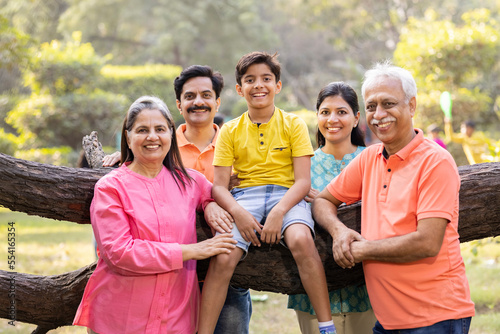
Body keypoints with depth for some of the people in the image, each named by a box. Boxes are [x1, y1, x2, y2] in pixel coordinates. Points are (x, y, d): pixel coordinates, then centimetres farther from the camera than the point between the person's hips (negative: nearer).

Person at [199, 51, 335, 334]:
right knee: (222, 258, -25)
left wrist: (279, 212, -19)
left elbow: (303, 180, -1)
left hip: (287, 195, -1)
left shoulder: (293, 124, 7)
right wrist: (237, 212, -16)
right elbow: (219, 185, 6)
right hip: (244, 197, 2)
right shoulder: (230, 131, 12)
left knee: (301, 239, -34)